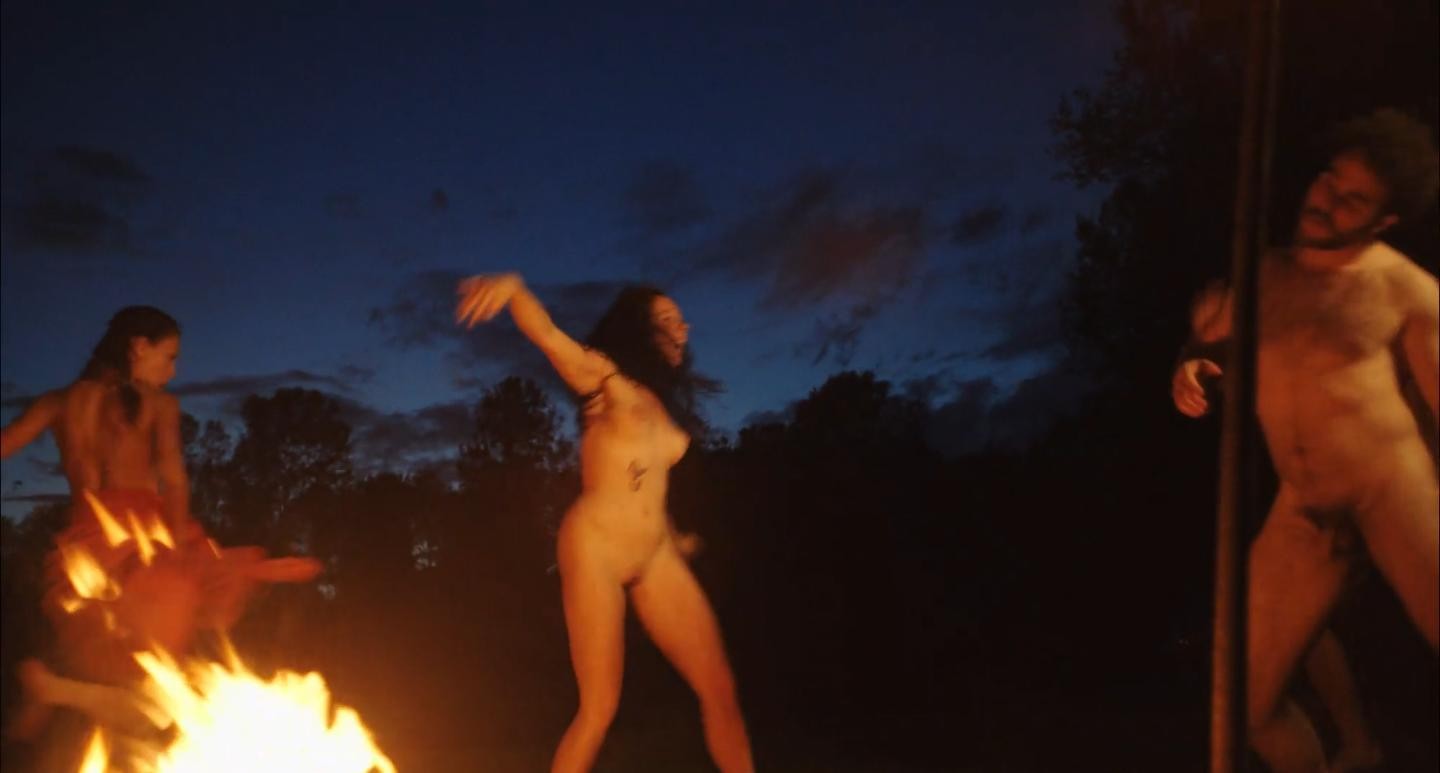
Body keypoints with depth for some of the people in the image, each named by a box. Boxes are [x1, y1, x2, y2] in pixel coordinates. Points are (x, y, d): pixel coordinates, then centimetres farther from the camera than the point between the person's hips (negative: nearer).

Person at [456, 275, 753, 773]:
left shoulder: (661, 401, 18)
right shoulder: (604, 377, 0)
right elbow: (547, 334, -18)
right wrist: (512, 288, -38)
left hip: (657, 556, 6)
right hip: (596, 546, -6)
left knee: (719, 689, 3)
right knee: (600, 708, -9)